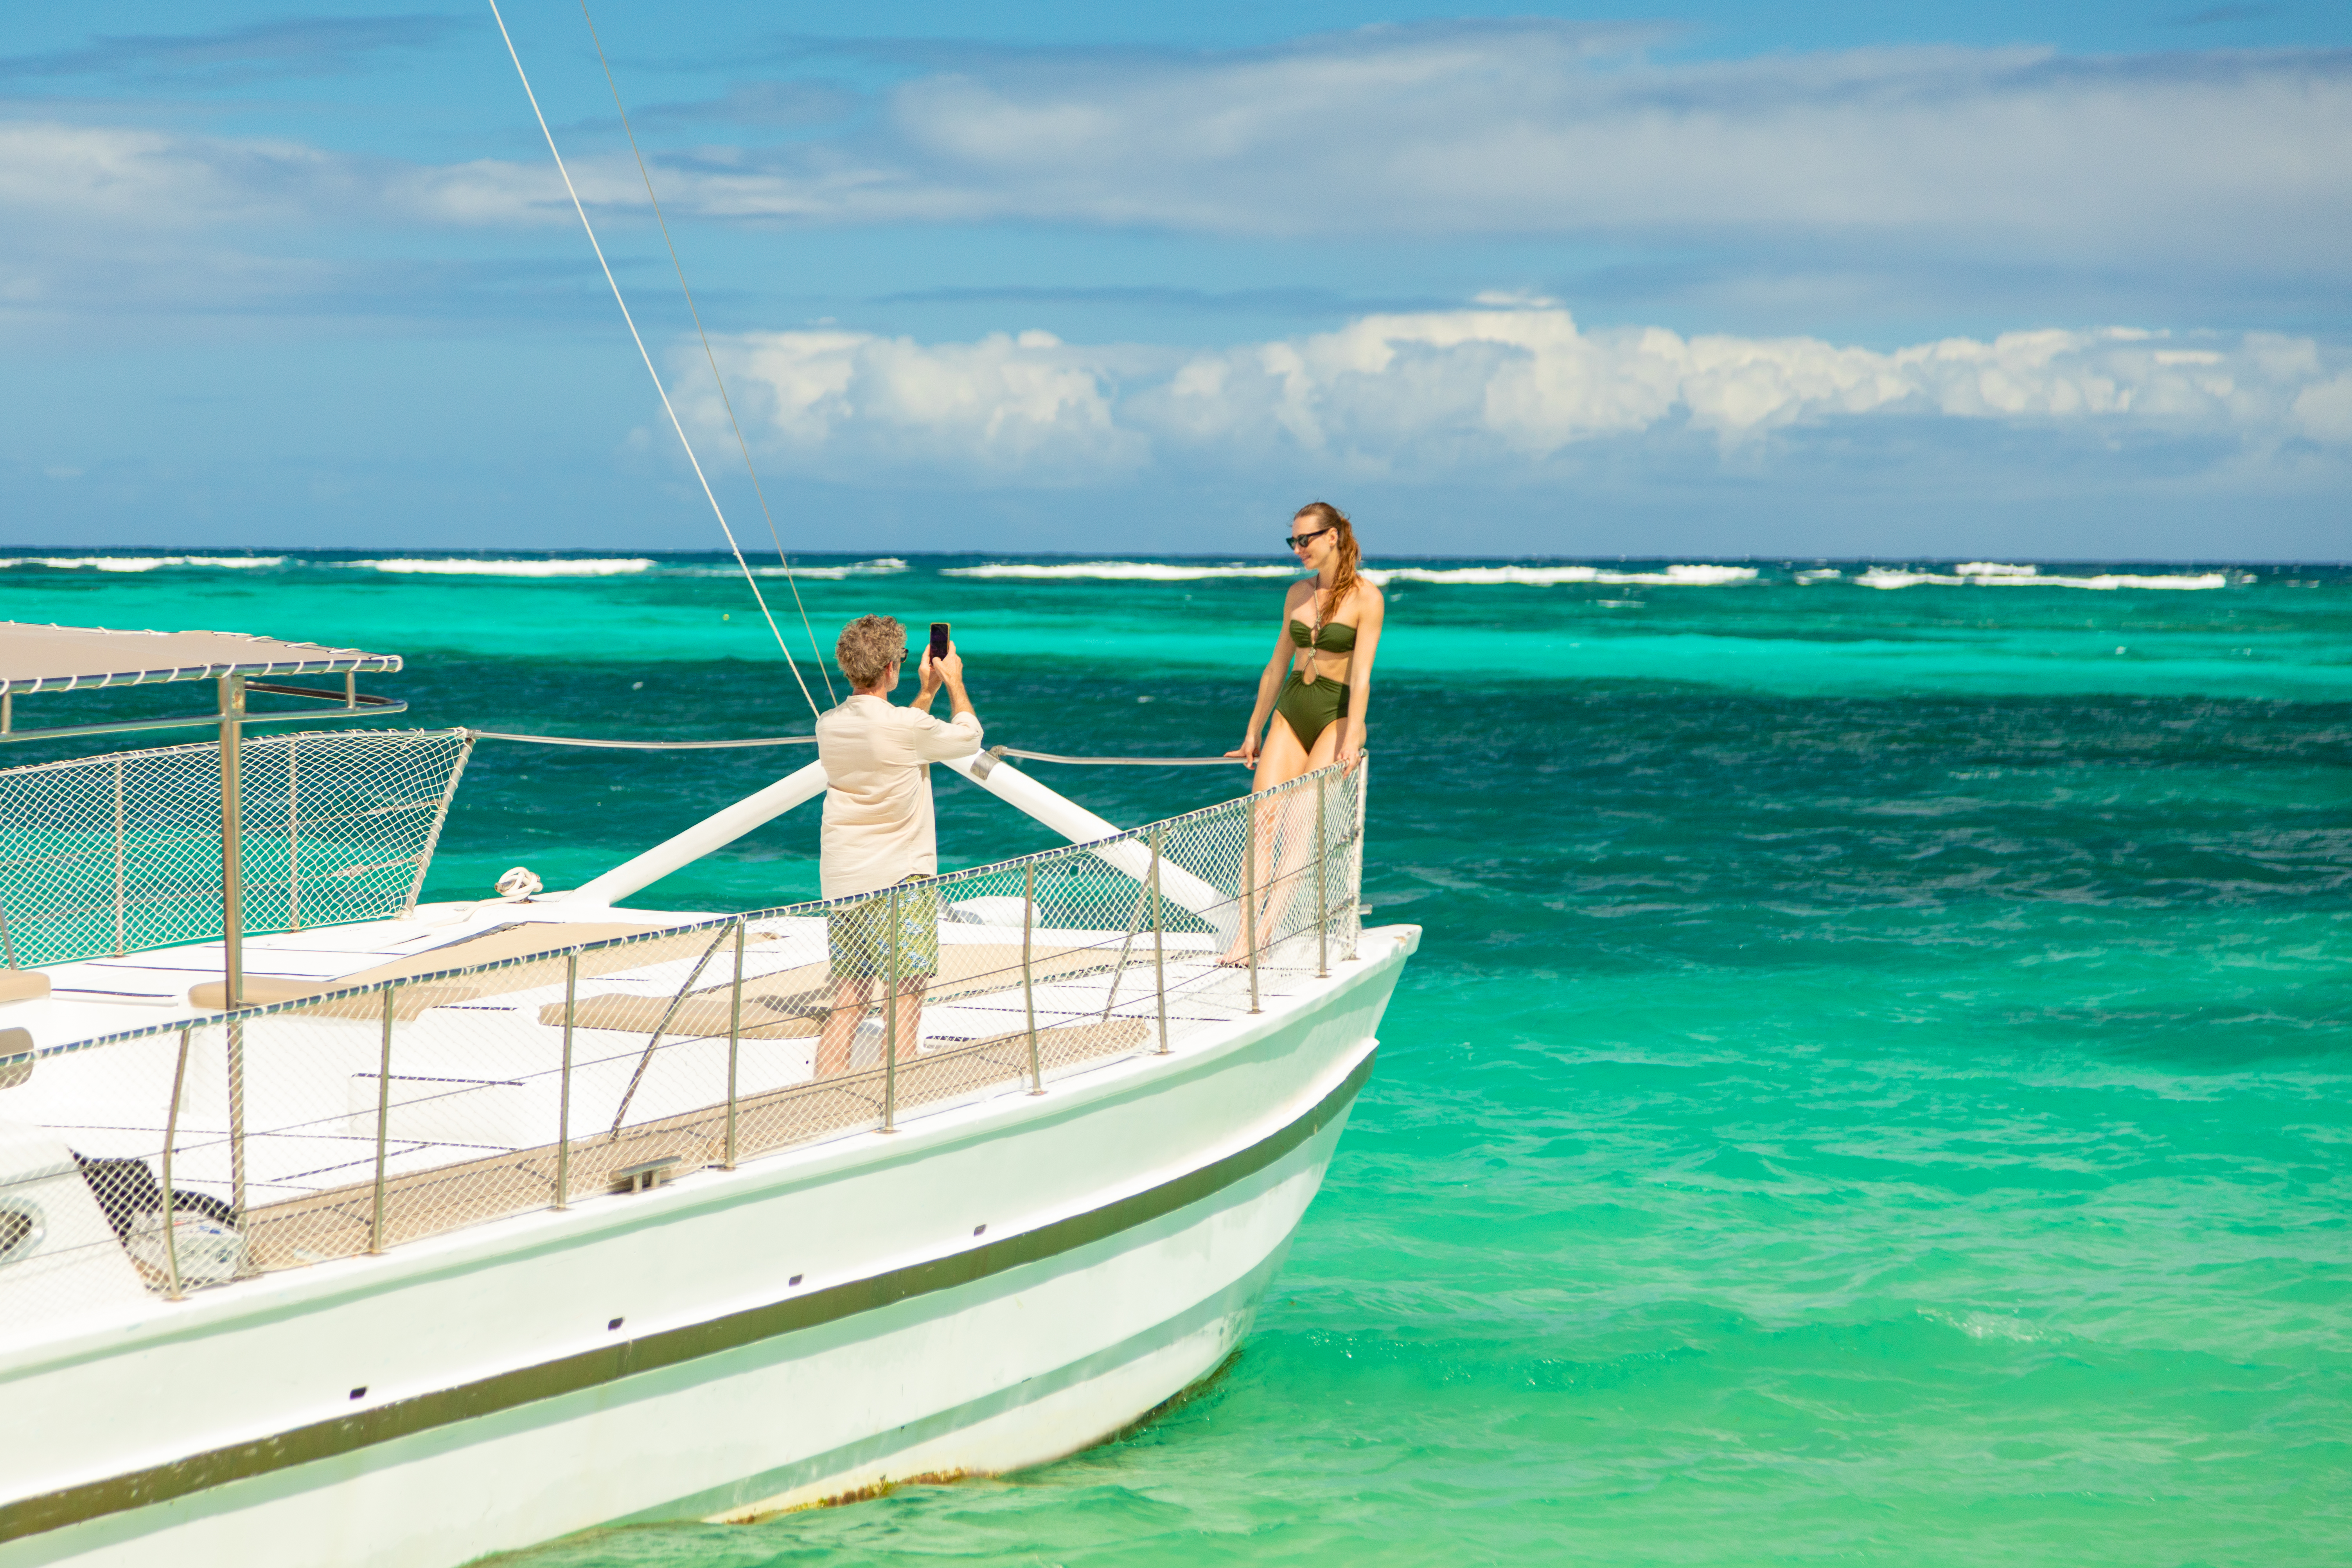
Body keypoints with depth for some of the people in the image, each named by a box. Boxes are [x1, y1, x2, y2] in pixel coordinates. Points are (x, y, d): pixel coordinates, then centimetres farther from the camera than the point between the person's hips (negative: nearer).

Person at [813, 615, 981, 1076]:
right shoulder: (906, 726, -15)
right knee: (906, 996, -1)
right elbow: (969, 736, 4)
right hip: (899, 880, -7)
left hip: (840, 880, 7)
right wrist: (954, 682, 18)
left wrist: (927, 693, 26)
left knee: (848, 1001, 10)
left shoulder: (829, 726, 5)